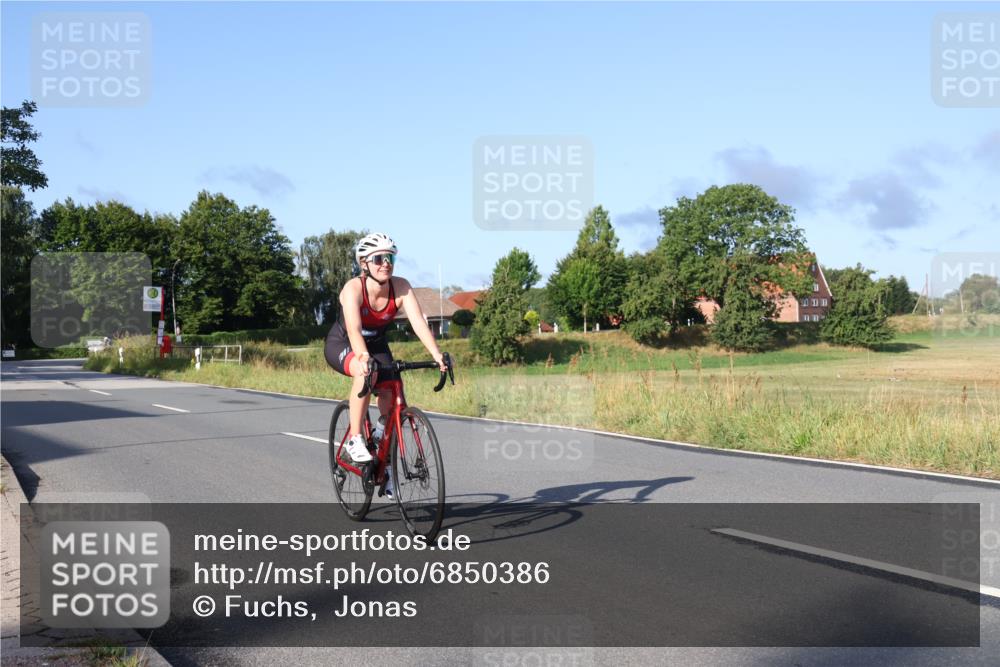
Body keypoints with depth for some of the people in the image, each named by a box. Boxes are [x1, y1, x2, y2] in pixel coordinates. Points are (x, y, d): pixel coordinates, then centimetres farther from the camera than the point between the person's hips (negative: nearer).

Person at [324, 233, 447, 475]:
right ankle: (355, 439, -24)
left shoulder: (401, 287, -21)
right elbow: (353, 329, -45)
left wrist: (437, 355, -45)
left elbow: (418, 321, -31)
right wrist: (363, 357, -63)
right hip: (341, 345, -4)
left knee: (392, 405, -10)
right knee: (367, 371, -38)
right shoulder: (353, 288, -30)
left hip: (376, 346, 4)